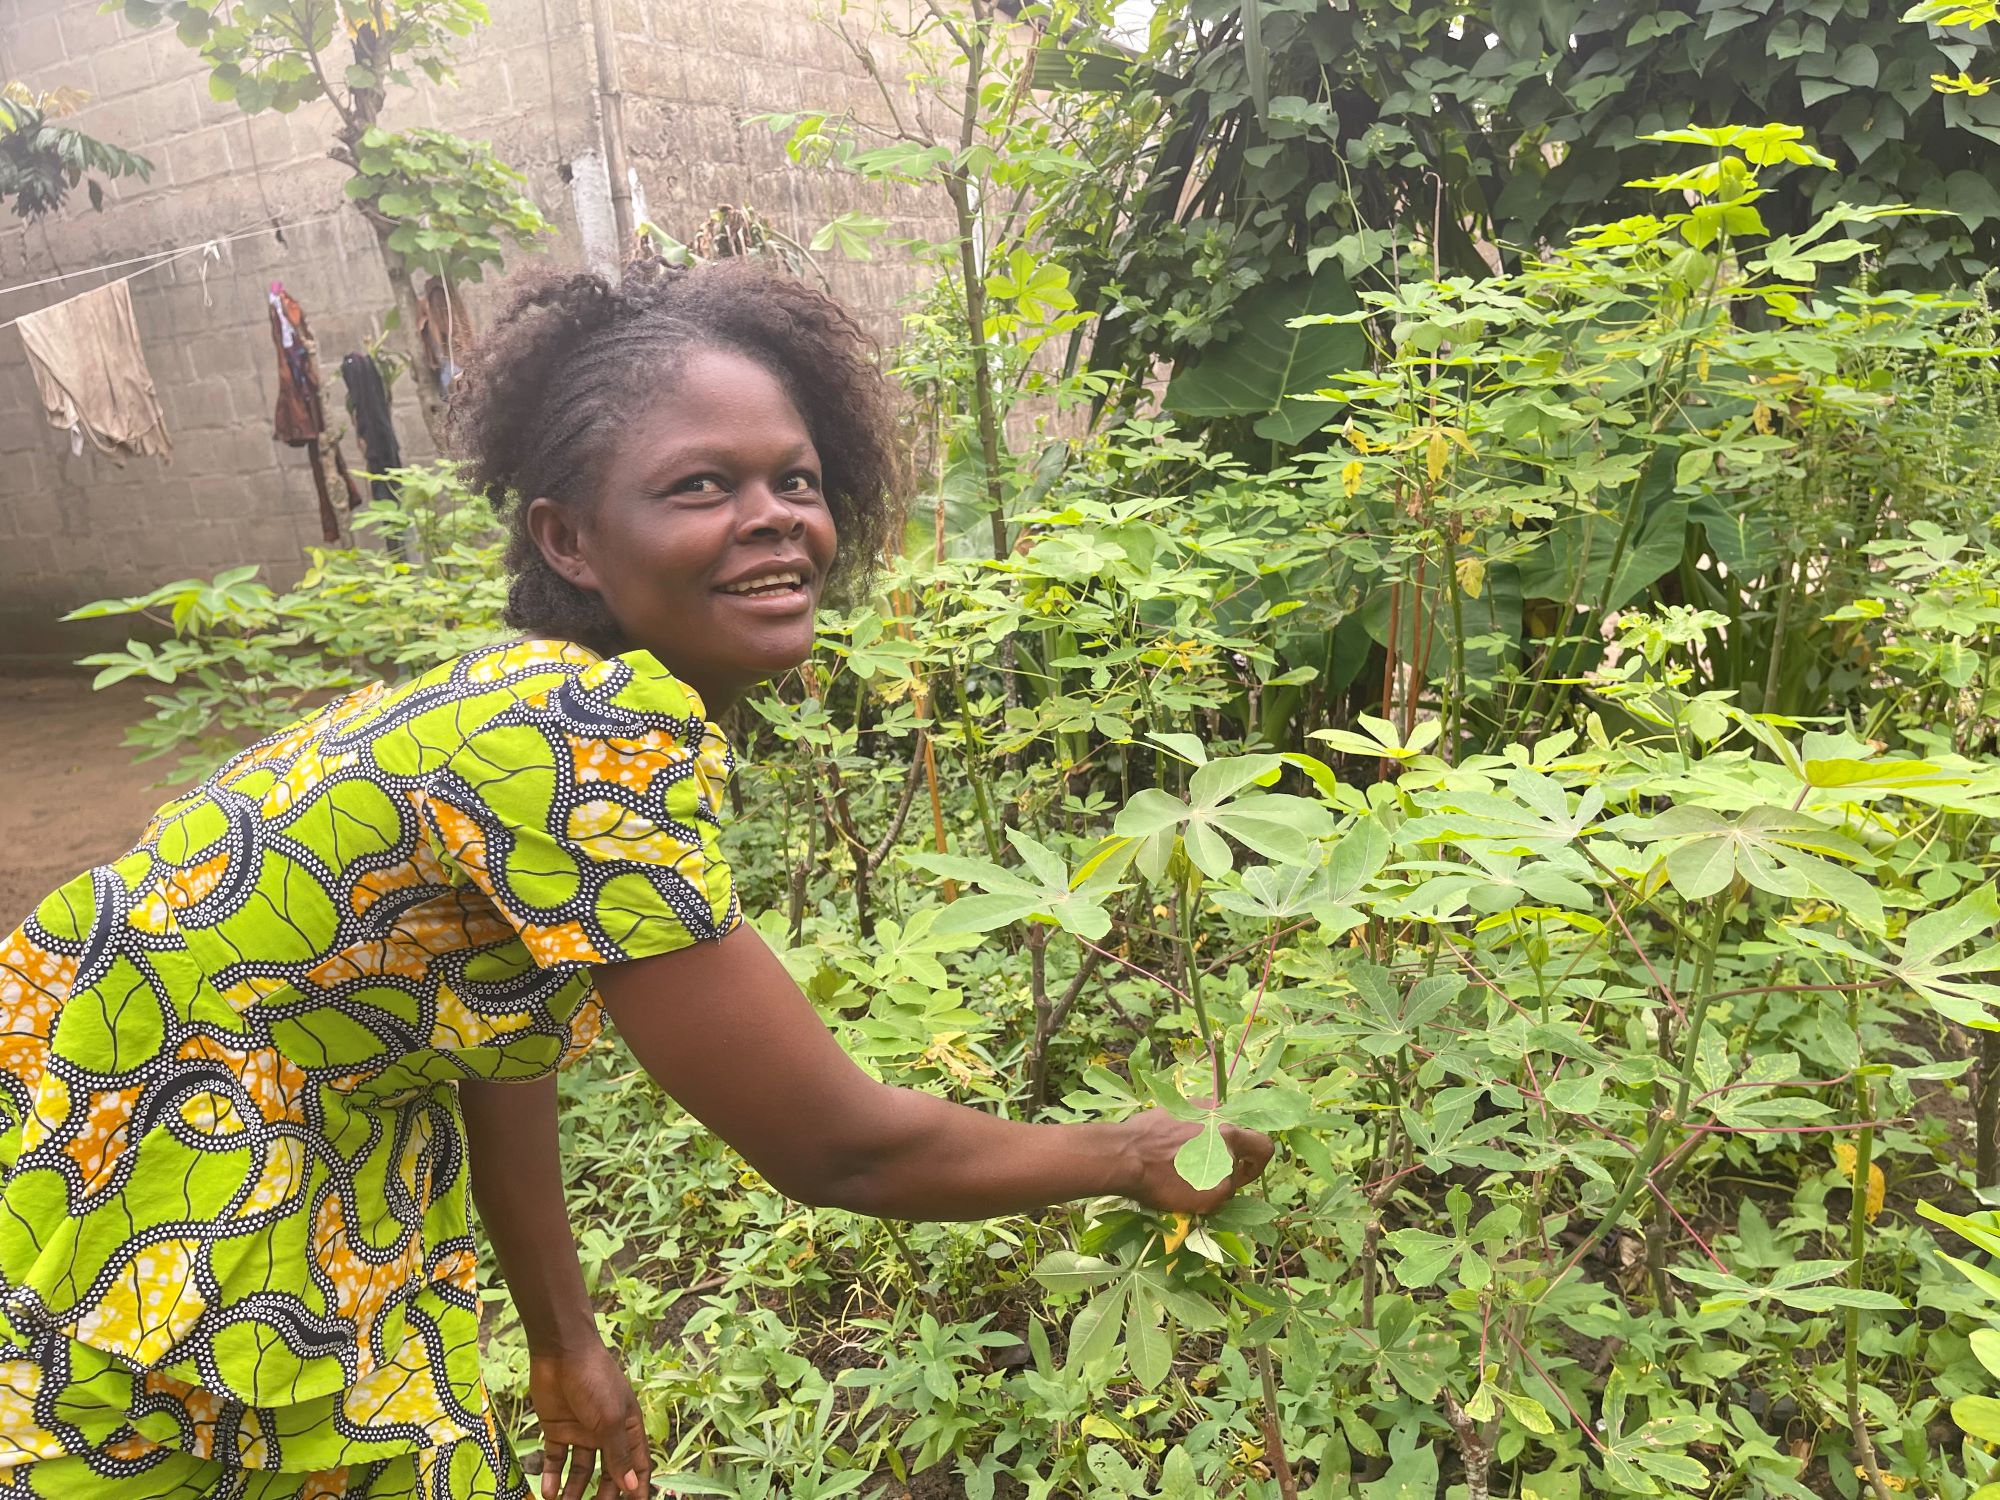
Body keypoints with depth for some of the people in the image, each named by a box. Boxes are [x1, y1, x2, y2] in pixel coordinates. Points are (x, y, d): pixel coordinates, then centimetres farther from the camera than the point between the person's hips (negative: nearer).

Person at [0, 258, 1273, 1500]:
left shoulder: (560, 700, -4)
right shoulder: (594, 745, -32)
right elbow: (838, 1149, -26)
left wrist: (566, 1345, 12)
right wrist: (1137, 1155, -11)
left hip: (340, 1147, 7)